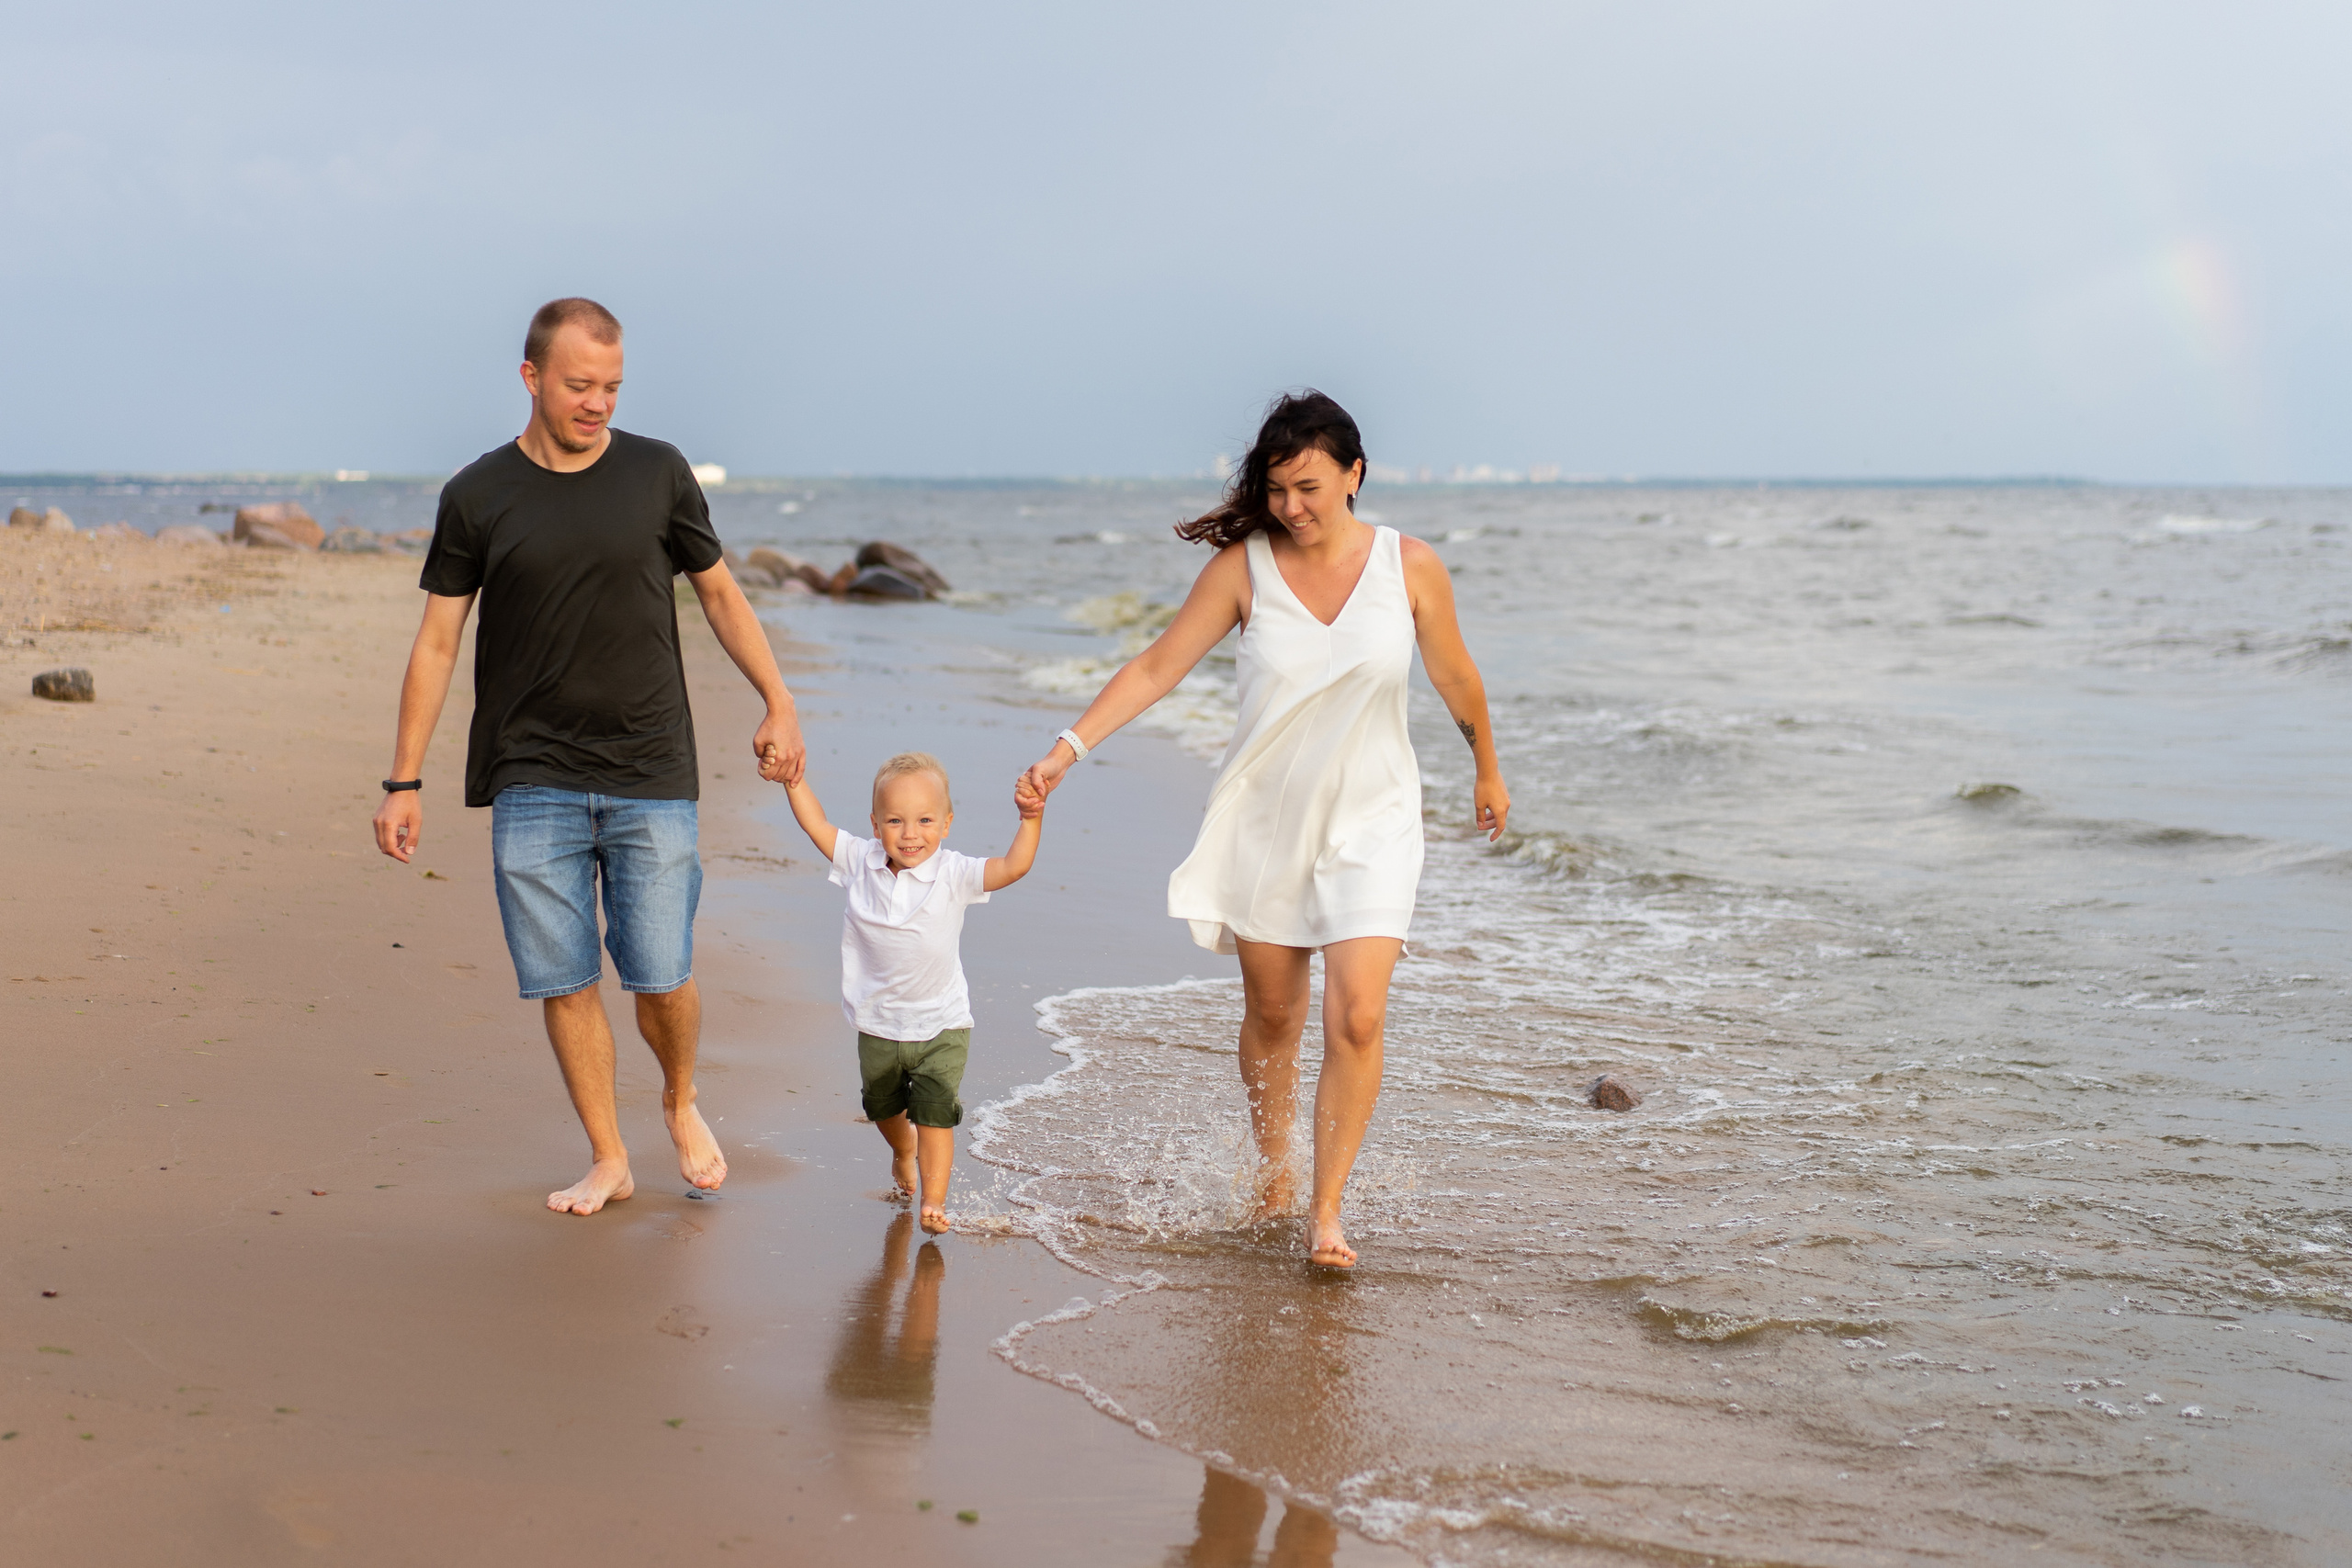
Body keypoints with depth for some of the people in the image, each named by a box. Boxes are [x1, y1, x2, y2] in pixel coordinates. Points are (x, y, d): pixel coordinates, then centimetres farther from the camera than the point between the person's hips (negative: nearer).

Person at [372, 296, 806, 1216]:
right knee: (564, 982, 0)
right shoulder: (478, 496, 2)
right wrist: (404, 782, 4)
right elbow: (437, 642, 6)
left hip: (651, 776, 0)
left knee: (661, 976, -3)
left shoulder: (659, 475, 3)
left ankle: (680, 1101, 28)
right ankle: (608, 1160, 16)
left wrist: (779, 706, 10)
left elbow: (718, 593, 15)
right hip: (533, 783, 0)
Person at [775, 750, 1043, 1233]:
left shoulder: (953, 875, -17)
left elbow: (1013, 867, -26)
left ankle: (934, 1199, 3)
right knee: (884, 1107, 23)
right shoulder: (860, 863, -9)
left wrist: (1030, 819, -38)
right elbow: (818, 826, 0)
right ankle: (903, 1153, 54)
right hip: (878, 1025, 4)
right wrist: (792, 780, -8)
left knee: (935, 1114, -8)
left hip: (941, 1025, -4)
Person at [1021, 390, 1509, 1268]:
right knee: (1271, 1016, 11)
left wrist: (1488, 771, 21)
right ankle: (1272, 1178, 32)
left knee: (1358, 1016, -14)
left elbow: (1455, 679, 8)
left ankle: (1326, 1211, -6)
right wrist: (1071, 745, -15)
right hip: (1266, 819, 1)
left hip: (1370, 821, -1)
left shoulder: (1410, 567, -6)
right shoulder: (1242, 568, -7)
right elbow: (1156, 667, -6)